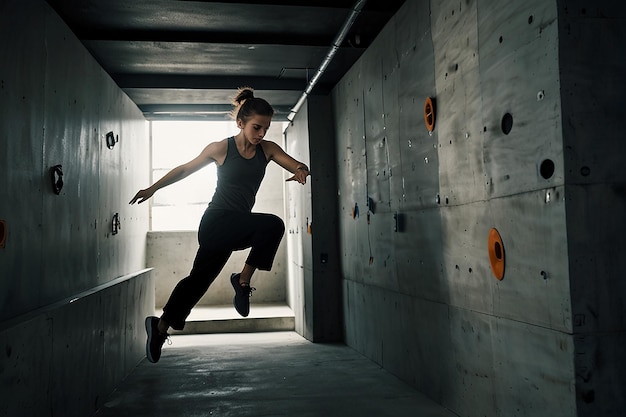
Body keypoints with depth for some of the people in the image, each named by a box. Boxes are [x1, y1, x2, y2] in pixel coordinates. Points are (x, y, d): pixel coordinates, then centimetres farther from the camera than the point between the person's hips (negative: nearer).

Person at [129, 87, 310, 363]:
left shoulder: (268, 150, 3)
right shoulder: (221, 148, -6)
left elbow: (298, 165, -3)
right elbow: (185, 169, 6)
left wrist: (301, 171, -28)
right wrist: (152, 188, 5)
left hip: (236, 227, 5)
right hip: (216, 221, -5)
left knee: (198, 280, 14)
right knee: (272, 225, -29)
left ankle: (161, 326, 33)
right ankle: (244, 279, -12)